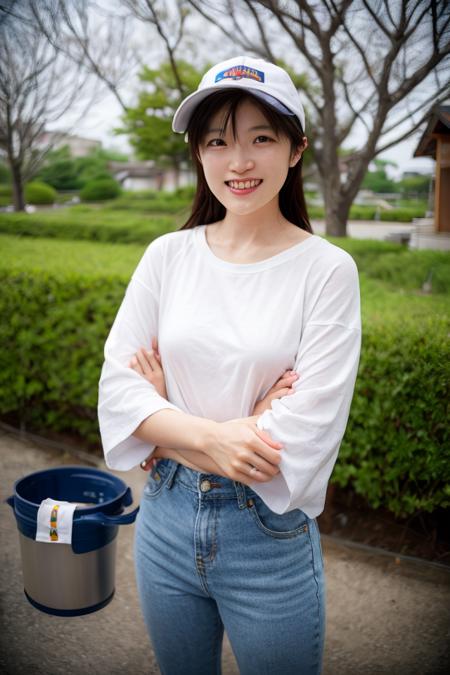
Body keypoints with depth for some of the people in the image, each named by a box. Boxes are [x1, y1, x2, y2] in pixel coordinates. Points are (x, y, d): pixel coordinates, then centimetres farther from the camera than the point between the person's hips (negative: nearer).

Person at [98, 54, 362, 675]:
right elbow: (117, 385, -6)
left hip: (271, 537, -3)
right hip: (166, 523, 3)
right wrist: (208, 435, -21)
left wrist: (167, 432, -12)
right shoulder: (168, 255, -2)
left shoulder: (327, 269, -12)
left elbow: (302, 441, -18)